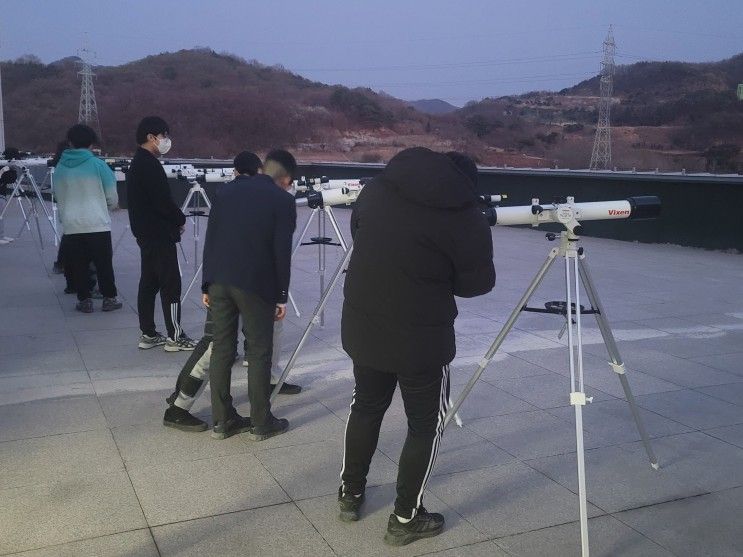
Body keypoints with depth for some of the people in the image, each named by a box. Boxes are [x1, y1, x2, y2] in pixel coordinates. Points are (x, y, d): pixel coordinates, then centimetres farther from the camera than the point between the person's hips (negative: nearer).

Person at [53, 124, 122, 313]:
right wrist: (111, 205, 21)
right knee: (104, 263, 8)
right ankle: (109, 298, 12)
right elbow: (112, 197, 0)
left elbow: (58, 198, 12)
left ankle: (84, 300, 13)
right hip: (97, 224, -2)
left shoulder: (60, 168, 3)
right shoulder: (97, 165, -6)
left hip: (71, 225, 2)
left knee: (78, 265, 10)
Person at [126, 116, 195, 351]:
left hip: (145, 233, 10)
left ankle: (148, 334, 18)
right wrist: (181, 220, -4)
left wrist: (174, 220, 10)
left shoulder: (137, 164, 16)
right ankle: (175, 337, 0)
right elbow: (163, 201, -20)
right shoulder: (150, 165, -17)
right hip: (159, 234, -10)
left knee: (149, 282, 12)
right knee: (171, 282, -5)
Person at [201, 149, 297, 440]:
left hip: (220, 280, 5)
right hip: (255, 284, -5)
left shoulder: (228, 189, 12)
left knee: (222, 347, 10)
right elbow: (281, 251, -7)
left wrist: (208, 284, 16)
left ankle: (222, 420, 18)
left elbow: (210, 239, 11)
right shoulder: (283, 200, -3)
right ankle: (261, 423, 11)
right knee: (259, 352, 5)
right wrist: (282, 296, 0)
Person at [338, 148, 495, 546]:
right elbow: (478, 283, -5)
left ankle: (350, 494, 38)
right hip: (421, 338, -5)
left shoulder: (377, 187, 1)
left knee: (366, 406, 24)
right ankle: (406, 519, 21)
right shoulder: (466, 217, -15)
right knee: (426, 423, 13)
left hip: (361, 325, 6)